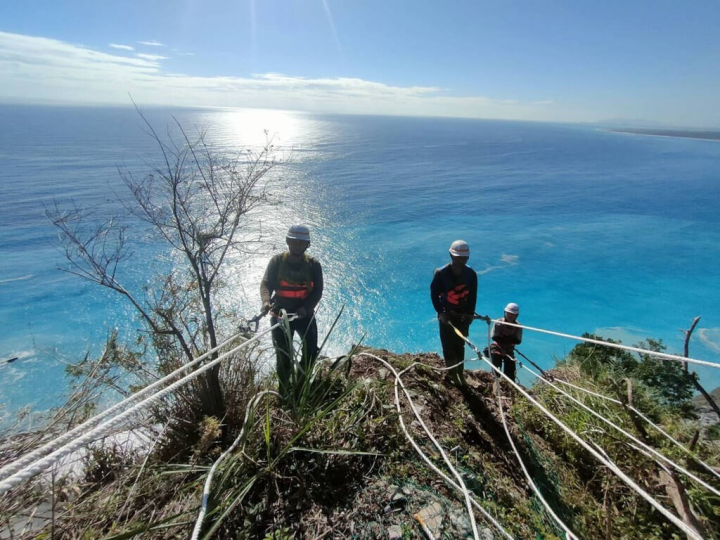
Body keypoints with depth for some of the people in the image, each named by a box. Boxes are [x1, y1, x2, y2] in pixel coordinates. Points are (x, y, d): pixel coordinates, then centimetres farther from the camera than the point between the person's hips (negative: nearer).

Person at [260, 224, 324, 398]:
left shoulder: (313, 264, -2)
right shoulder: (277, 261, -3)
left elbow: (317, 291, -7)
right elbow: (265, 283, -10)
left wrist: (306, 307, -24)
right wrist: (266, 301, -31)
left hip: (304, 314, 1)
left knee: (311, 350, -7)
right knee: (283, 356, 4)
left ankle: (301, 382, 21)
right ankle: (284, 392, 23)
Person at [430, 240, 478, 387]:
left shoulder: (471, 274, -7)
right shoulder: (441, 273, -16)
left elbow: (472, 296, 2)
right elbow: (434, 294, -8)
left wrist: (470, 313, -4)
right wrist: (440, 312, -14)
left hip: (463, 316, 3)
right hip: (447, 316, -3)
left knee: (460, 346, 13)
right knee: (449, 347, 4)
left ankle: (460, 373, 26)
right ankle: (452, 373, 20)